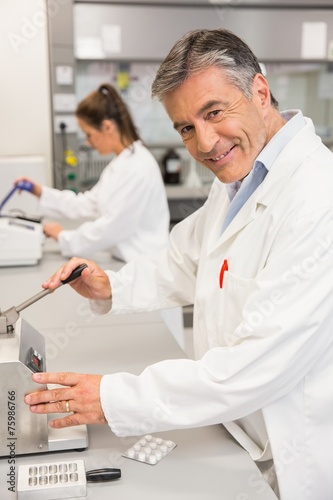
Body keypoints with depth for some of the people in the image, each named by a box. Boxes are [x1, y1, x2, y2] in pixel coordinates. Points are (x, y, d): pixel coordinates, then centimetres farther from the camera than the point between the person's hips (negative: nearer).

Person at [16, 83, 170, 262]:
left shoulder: (137, 166, -18)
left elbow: (112, 227, -19)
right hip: (127, 260, 8)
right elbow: (90, 204, 13)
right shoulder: (122, 162, 13)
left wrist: (64, 237, -6)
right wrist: (41, 192, 9)